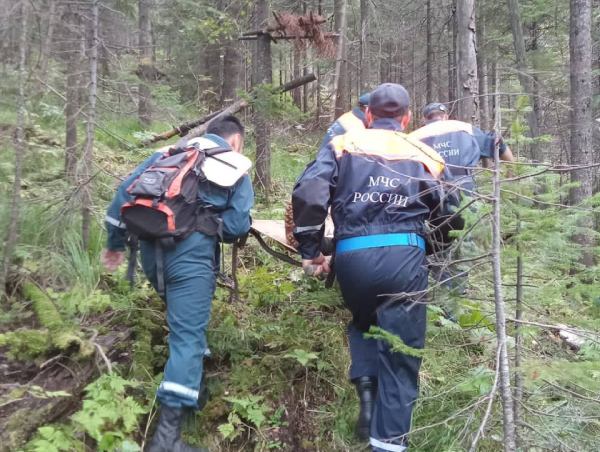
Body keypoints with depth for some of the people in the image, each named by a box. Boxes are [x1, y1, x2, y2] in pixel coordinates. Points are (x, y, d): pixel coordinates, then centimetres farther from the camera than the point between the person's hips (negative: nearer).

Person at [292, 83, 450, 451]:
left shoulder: (343, 145, 13)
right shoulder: (423, 155, 18)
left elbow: (308, 193, -2)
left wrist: (310, 251, 4)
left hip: (351, 256, 1)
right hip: (404, 256, 0)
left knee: (363, 321, 30)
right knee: (400, 355, 9)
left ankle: (366, 385, 12)